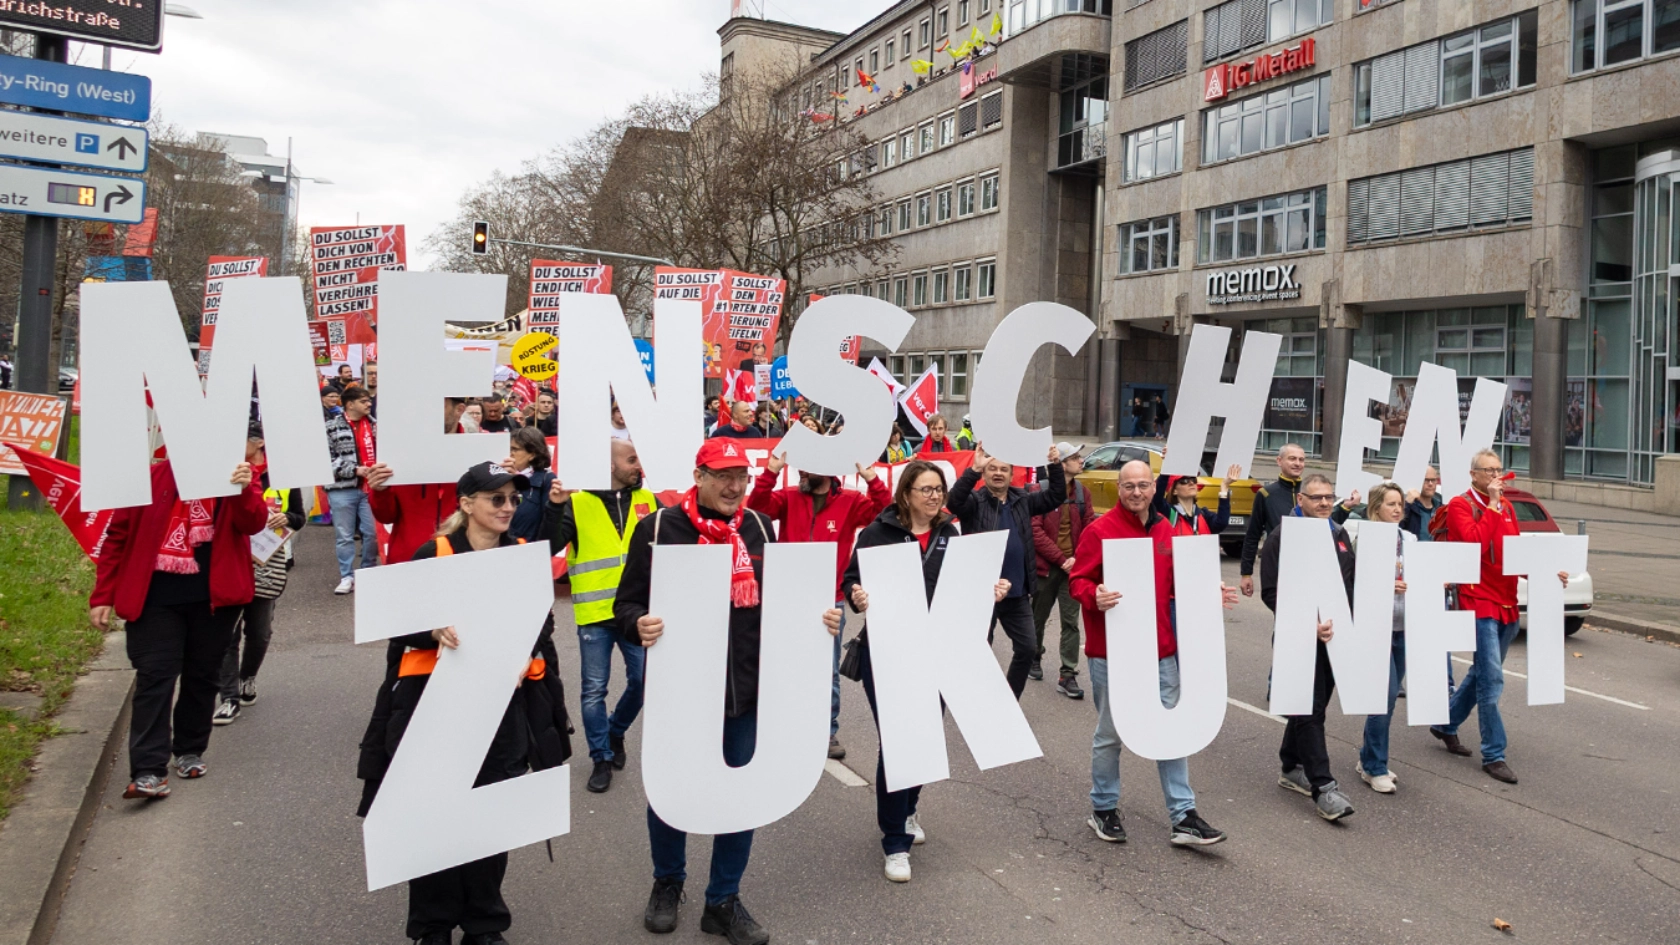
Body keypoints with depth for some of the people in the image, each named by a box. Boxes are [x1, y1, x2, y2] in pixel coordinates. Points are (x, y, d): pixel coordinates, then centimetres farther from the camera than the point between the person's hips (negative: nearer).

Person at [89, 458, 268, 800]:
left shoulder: (233, 476, 2)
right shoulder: (151, 478, 1)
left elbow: (253, 524, -14)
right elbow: (117, 535, 4)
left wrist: (246, 490, -34)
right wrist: (102, 596, 2)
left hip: (214, 597, 1)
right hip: (154, 598, -1)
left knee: (202, 675, 12)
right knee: (154, 676, -5)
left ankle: (190, 752, 28)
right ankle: (149, 770, -6)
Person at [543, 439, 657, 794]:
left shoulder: (647, 500, 6)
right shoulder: (577, 503, -3)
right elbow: (549, 547, -11)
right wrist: (554, 507, -23)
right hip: (595, 613, -2)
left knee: (643, 681, 8)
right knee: (594, 690, 3)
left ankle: (615, 732, 35)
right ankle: (602, 759, 19)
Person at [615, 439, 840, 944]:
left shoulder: (759, 528, 5)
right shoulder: (658, 528, -7)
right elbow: (627, 601, -5)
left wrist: (817, 618, -5)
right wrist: (638, 625, -27)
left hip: (747, 688, 3)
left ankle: (723, 901, 29)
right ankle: (668, 882, 41)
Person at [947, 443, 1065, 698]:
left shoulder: (1022, 500, 9)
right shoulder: (975, 502, -6)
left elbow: (1056, 496, 4)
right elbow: (954, 501, -26)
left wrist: (1056, 465, -11)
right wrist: (974, 470, -38)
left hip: (1017, 593, 5)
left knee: (1027, 649, 11)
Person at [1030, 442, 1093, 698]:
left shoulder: (1082, 492, 4)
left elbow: (1088, 527, 3)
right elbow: (1035, 531, -15)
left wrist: (1078, 559, -11)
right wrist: (1061, 559, -17)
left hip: (1073, 566, 3)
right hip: (1046, 566, -3)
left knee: (1071, 620, 0)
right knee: (1039, 617, 14)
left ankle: (1067, 675, 4)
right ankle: (1034, 658, 37)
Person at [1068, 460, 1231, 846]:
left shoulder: (1165, 530, 7)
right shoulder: (1100, 530, -10)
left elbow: (1176, 582, 17)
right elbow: (1078, 580, -10)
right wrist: (1094, 597, -30)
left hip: (1160, 649, 5)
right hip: (1112, 651, -5)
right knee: (1110, 734, 9)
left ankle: (1183, 817, 17)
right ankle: (1103, 810, 26)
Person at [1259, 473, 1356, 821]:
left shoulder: (1340, 535, 13)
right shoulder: (1283, 538, -8)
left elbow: (1351, 583, 21)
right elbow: (1271, 591, -13)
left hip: (1333, 636, 7)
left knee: (1312, 705, 14)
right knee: (1310, 710, -7)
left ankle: (1291, 767, 29)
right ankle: (1323, 787, -6)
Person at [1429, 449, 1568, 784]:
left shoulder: (1506, 507, 14)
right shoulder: (1460, 505, -7)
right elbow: (1474, 543, -22)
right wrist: (1491, 506, -16)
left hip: (1507, 603, 8)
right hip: (1479, 602, -8)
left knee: (1483, 672, 17)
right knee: (1491, 678, -8)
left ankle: (1447, 725, 33)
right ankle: (1494, 755, 0)